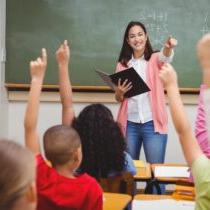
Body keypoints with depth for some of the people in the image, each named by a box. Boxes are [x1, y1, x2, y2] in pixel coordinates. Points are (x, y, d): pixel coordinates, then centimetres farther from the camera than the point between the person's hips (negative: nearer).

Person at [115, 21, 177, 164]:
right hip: (129, 124, 3)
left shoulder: (155, 59, 3)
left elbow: (165, 57, -22)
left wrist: (168, 47, -45)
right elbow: (118, 99, 14)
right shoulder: (123, 64, 10)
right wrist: (120, 92, -10)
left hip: (153, 123, -3)